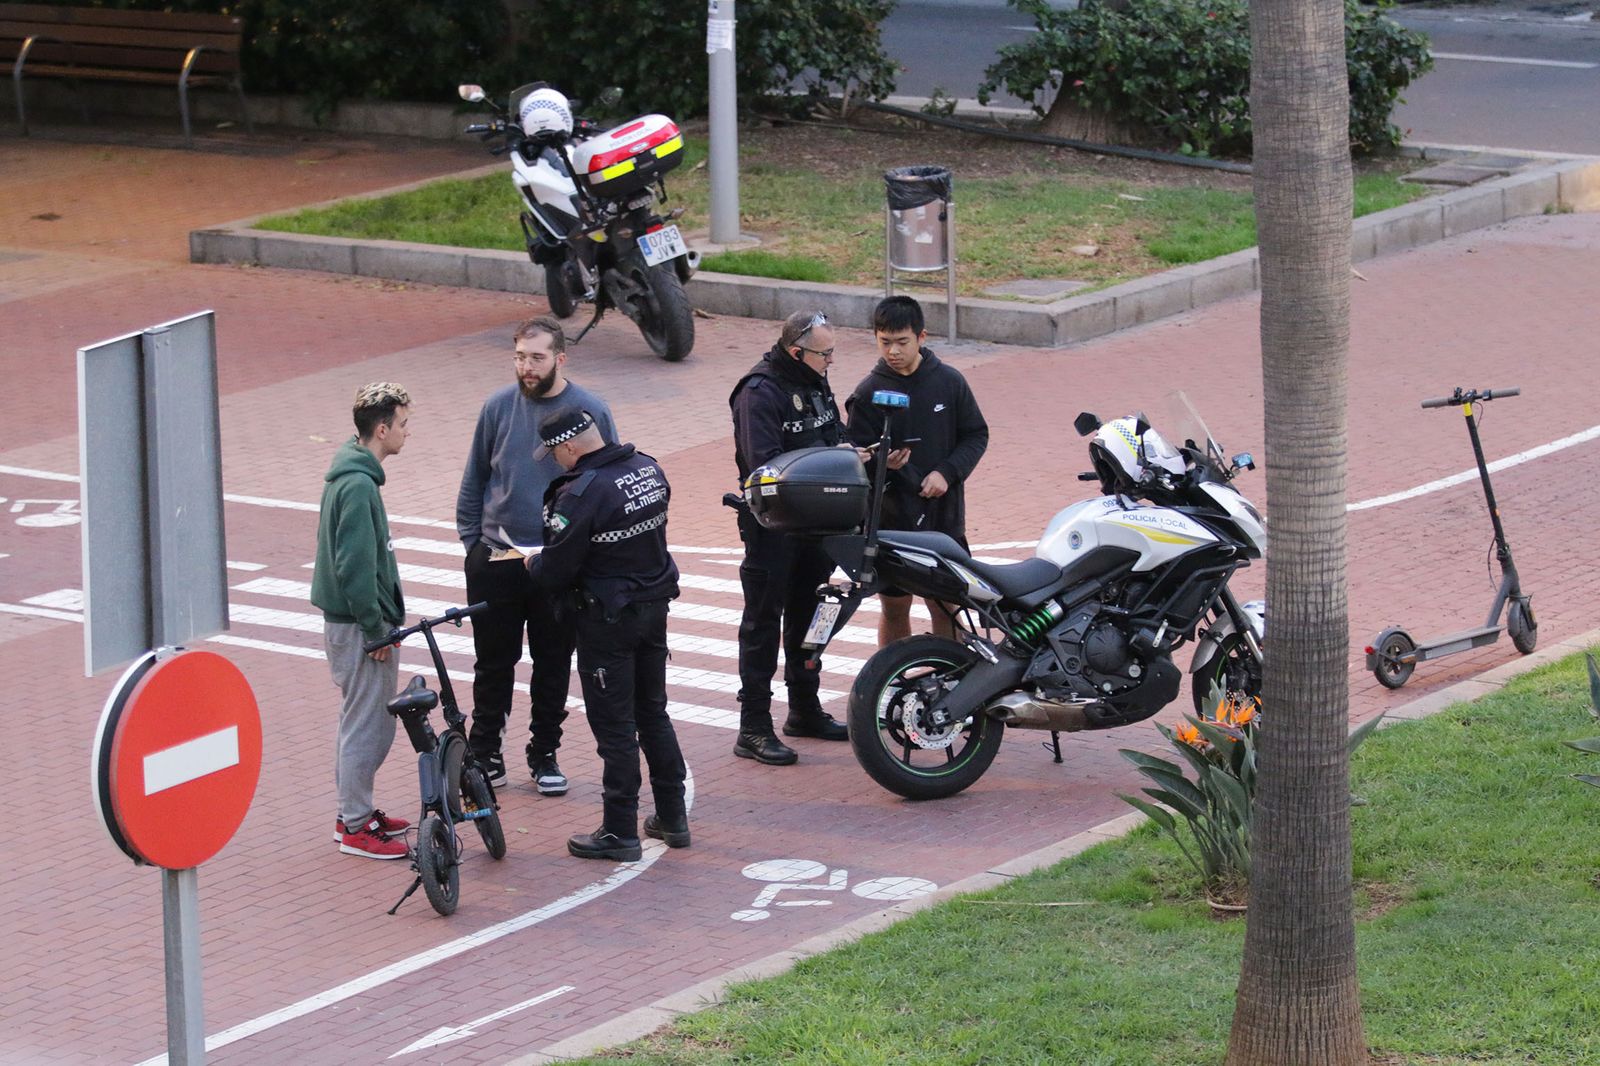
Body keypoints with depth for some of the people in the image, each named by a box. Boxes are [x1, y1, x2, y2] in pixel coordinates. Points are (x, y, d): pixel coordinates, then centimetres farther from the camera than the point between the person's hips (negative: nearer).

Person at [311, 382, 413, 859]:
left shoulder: (350, 474, 10)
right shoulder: (359, 486, -22)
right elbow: (355, 568, -24)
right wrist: (376, 629, -18)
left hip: (351, 619, 10)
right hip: (359, 624, -10)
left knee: (365, 720, 18)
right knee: (367, 722, -2)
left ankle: (355, 811, 28)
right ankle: (356, 827, 6)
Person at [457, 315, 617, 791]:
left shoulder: (590, 411, -6)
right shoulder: (499, 407, -2)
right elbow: (474, 480, 9)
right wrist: (471, 539, 4)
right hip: (496, 560, 1)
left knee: (553, 664, 10)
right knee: (493, 662, 8)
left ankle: (544, 755, 23)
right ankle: (485, 753, 20)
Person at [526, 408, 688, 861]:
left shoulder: (581, 493, -24)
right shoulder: (648, 469, 1)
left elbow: (554, 573, -21)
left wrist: (533, 564, 3)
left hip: (607, 620, -8)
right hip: (654, 607, 8)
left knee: (614, 726, 1)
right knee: (653, 712, 19)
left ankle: (620, 832, 7)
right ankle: (673, 817, 26)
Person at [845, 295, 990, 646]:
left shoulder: (949, 381, 1)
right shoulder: (868, 393, -4)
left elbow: (976, 435, 7)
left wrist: (946, 473, -8)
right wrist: (880, 463, -26)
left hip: (945, 517, 1)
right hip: (890, 521, -1)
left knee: (946, 609, 2)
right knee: (894, 609, 8)